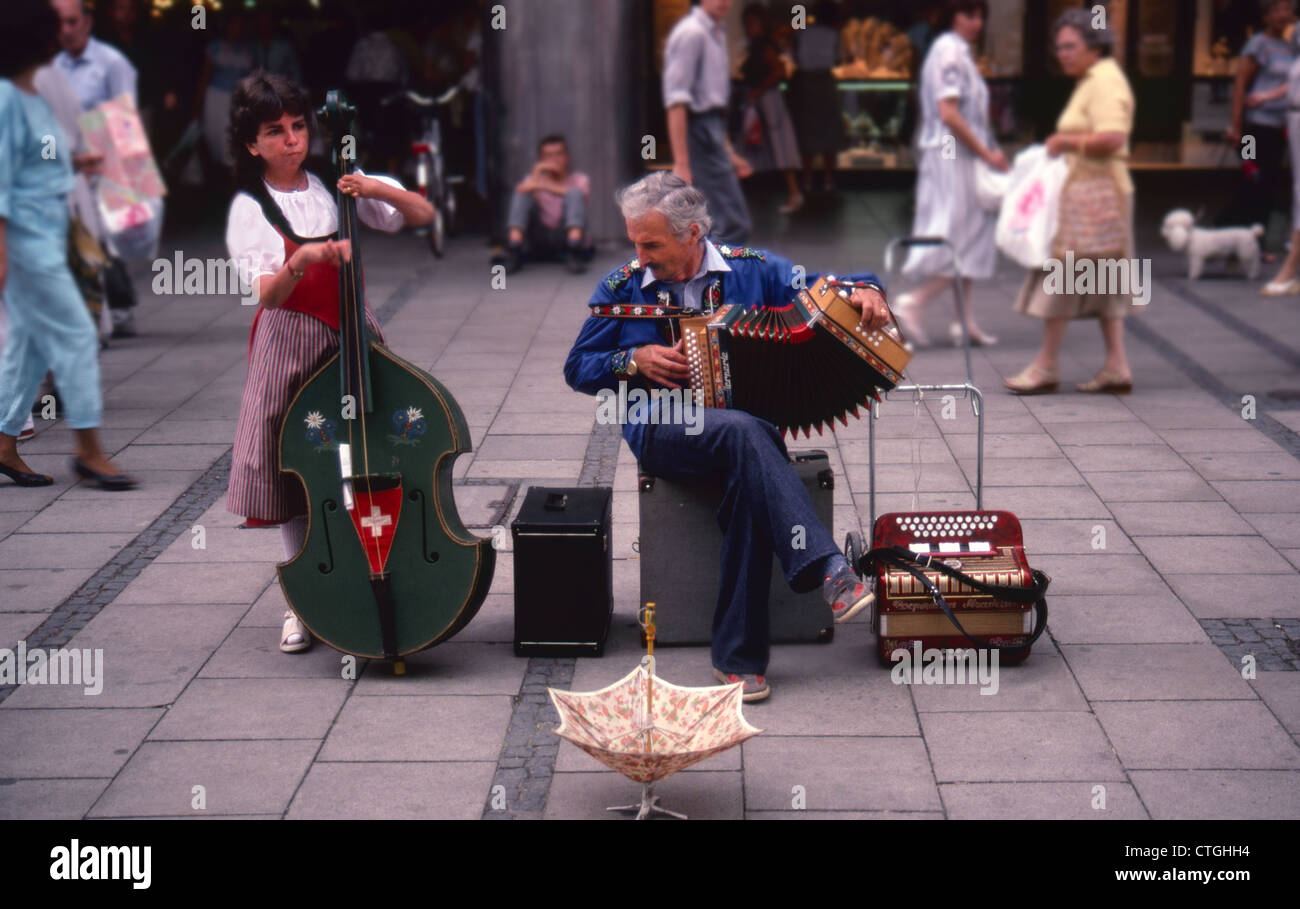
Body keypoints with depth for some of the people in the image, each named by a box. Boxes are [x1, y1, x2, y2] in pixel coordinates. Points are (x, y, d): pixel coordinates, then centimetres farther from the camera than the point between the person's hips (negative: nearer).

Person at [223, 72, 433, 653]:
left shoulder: (337, 185, 5)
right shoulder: (250, 208, -2)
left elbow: (423, 215, 6)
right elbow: (268, 294, -14)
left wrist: (379, 190, -12)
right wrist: (299, 262, -34)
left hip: (352, 336, 2)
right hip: (290, 345, -2)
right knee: (290, 470, 1)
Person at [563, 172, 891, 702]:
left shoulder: (752, 269, 9)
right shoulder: (621, 289, 10)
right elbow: (578, 369, 13)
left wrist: (864, 291, -15)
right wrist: (635, 360, -5)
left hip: (750, 422, 1)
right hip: (663, 429, -1)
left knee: (749, 486, -34)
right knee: (746, 434, -36)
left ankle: (739, 657, -26)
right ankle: (827, 572, -43)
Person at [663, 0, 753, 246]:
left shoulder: (716, 33, 16)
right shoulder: (691, 33, -13)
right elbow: (676, 101, -19)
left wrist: (728, 152, 23)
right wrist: (681, 162, -25)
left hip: (712, 130, 10)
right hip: (699, 133, -10)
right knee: (734, 225, -12)